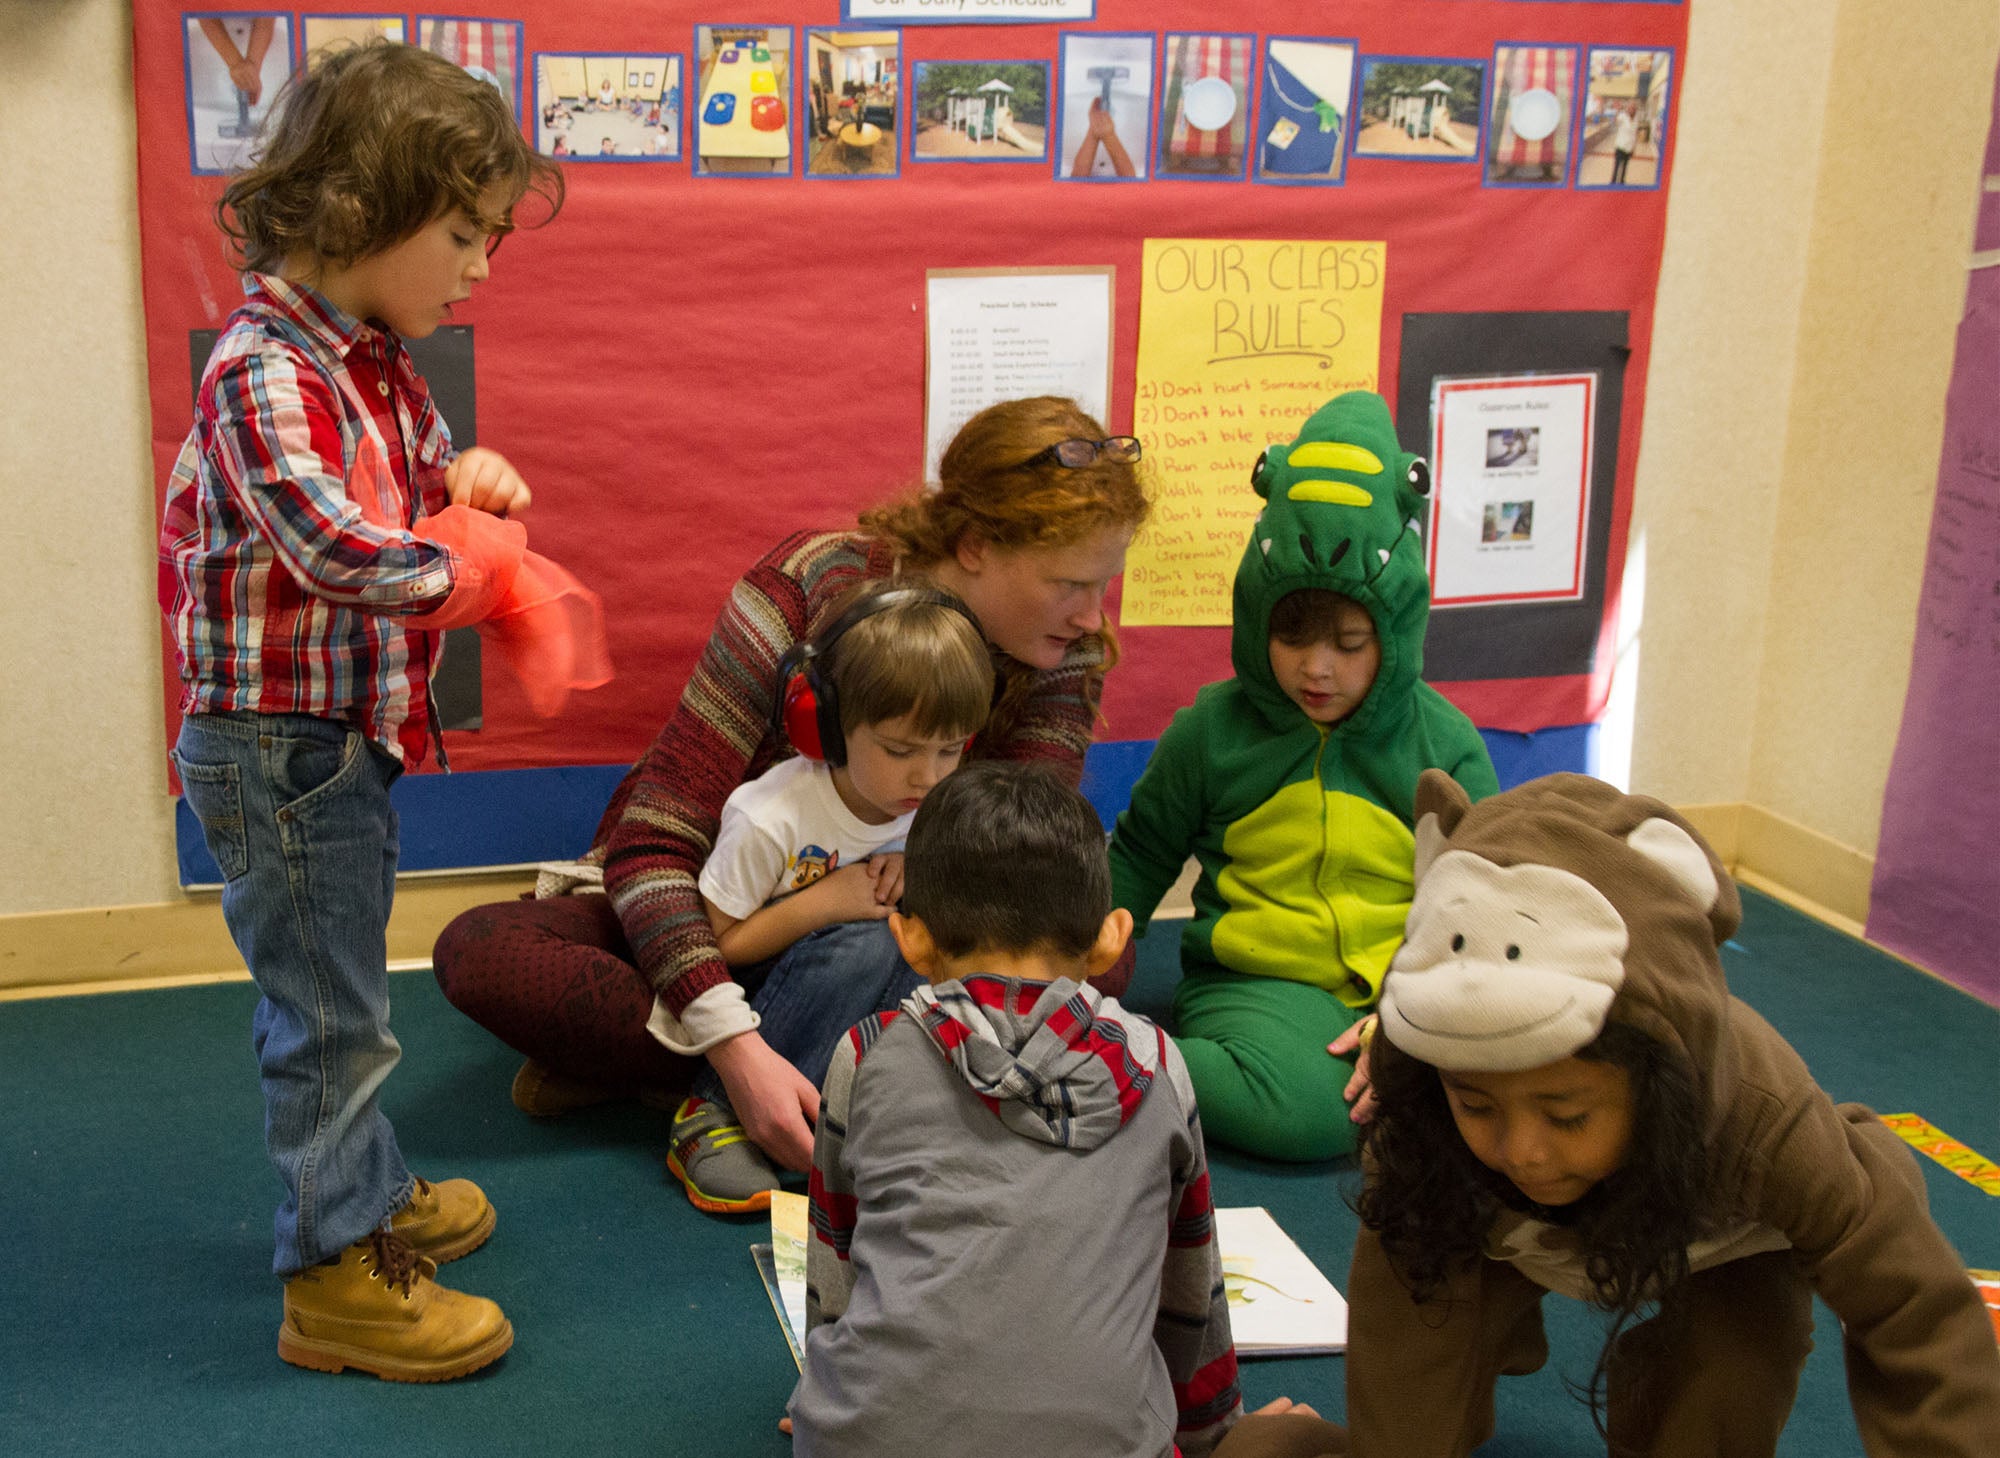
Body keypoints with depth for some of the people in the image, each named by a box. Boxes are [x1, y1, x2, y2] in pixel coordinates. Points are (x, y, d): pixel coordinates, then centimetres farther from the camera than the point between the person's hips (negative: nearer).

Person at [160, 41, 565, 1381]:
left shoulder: (380, 360, 6)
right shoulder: (264, 371, -23)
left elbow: (409, 480, 23)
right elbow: (337, 549, -30)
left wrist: (462, 479, 0)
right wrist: (465, 564, -14)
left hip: (356, 732, 9)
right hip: (278, 745, -9)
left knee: (341, 994, 23)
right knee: (331, 1013, 2)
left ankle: (370, 1196, 40)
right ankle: (333, 1281, 15)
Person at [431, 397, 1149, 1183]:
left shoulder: (1062, 653, -15)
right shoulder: (810, 588, -26)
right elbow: (650, 843, -29)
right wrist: (738, 1051, -41)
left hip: (865, 942, 3)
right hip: (715, 923, -3)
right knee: (479, 951, -29)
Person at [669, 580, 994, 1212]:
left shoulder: (938, 806, -10)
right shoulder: (771, 818, -24)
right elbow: (714, 943, -17)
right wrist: (819, 904, -28)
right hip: (732, 1010, -5)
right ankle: (715, 1112, -25)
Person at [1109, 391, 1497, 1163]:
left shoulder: (1443, 743, 3)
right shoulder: (1212, 729, 1)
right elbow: (1139, 857, 14)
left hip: (1406, 989, 2)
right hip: (1258, 983, -2)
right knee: (1300, 1110, -35)